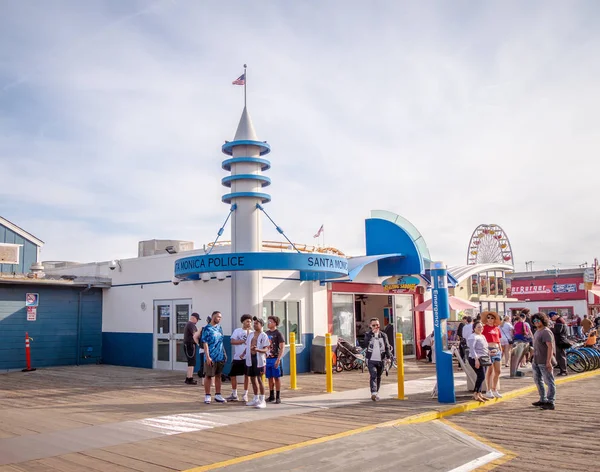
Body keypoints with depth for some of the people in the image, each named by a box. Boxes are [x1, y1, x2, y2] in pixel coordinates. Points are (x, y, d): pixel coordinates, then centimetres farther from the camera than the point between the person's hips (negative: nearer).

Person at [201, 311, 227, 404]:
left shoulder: (219, 327, 11)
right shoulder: (207, 329, -9)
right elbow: (205, 343, -12)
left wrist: (224, 354, 14)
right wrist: (207, 357, -18)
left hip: (220, 356, 6)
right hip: (211, 357, -6)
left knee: (218, 375, 11)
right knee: (208, 376, 2)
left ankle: (218, 395, 19)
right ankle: (207, 396, 10)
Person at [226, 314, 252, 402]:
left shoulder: (251, 333, 3)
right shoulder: (237, 330, 6)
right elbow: (232, 341, -5)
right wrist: (243, 341, -11)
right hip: (237, 357, 2)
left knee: (246, 375, 2)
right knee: (232, 375, 5)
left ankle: (245, 395, 13)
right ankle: (234, 395, 18)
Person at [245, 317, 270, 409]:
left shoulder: (264, 335, -5)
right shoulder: (251, 334, 12)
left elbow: (266, 349, -11)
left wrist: (258, 350, -28)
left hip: (259, 359, -6)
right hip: (250, 359, 6)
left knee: (259, 379, -6)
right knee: (253, 379, 13)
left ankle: (262, 400, 0)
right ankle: (256, 399, 25)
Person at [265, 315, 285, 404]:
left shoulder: (278, 333, -6)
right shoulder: (266, 333, 11)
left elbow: (282, 348, -11)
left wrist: (278, 359, -19)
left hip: (275, 359, -5)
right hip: (267, 359, 6)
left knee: (277, 378, 0)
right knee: (270, 378, 10)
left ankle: (278, 397, 6)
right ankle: (271, 396, 20)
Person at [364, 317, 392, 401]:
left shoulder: (383, 335, 6)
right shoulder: (368, 335, 2)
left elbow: (387, 347, 4)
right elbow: (366, 342, -19)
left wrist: (388, 357, -8)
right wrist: (372, 333, -22)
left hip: (381, 360, 2)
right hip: (371, 360, -2)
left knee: (378, 377, 12)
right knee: (373, 376, -17)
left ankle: (377, 393, 26)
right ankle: (373, 393, -24)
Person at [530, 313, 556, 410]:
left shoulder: (546, 332, -16)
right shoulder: (537, 331, 15)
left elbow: (550, 347, -22)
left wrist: (548, 361, -27)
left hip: (544, 362, -11)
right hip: (536, 361, 11)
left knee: (549, 382, -4)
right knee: (538, 380, 18)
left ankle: (550, 403, -1)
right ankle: (543, 400, 29)